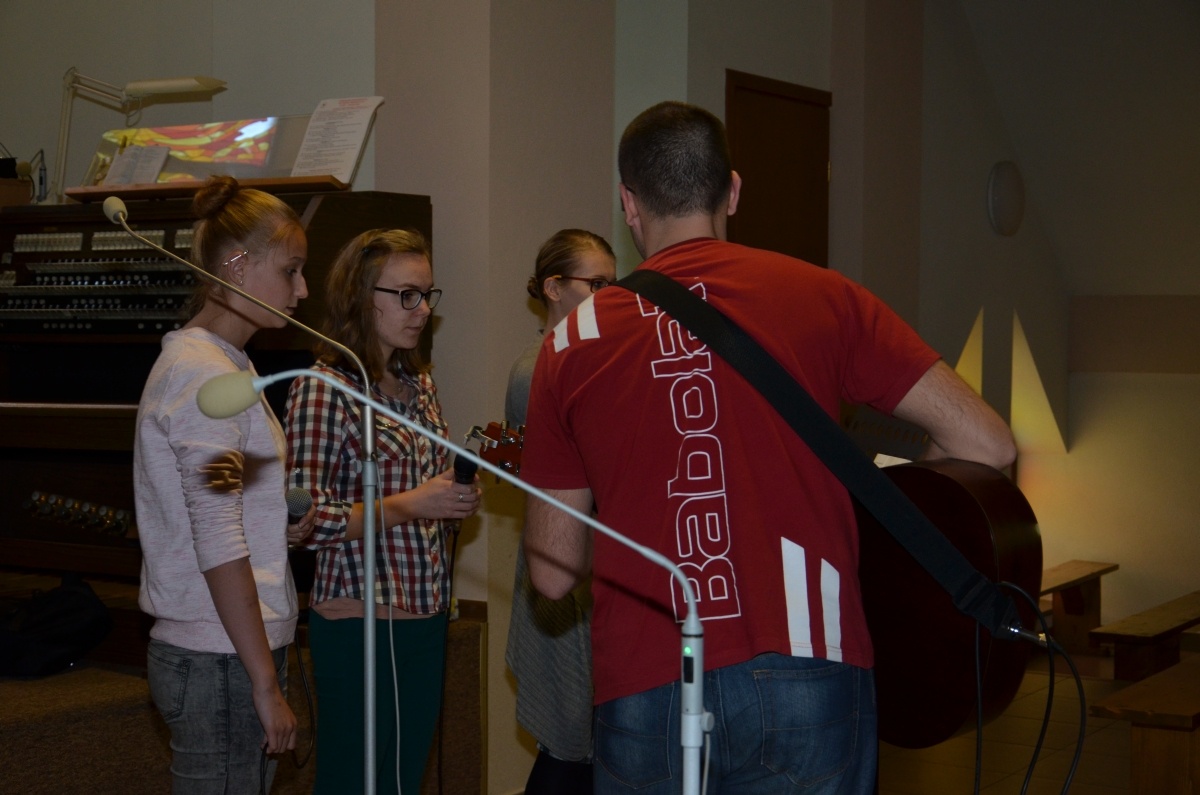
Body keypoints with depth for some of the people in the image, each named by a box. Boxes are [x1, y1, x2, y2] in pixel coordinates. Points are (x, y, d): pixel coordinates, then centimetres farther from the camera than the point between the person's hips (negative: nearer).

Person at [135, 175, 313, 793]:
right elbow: (219, 548, -19)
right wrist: (267, 684, -17)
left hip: (220, 650, 9)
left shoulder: (224, 363, 16)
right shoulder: (205, 375, -14)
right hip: (218, 663, -9)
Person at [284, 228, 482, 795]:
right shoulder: (323, 386, -12)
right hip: (360, 621, -7)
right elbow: (306, 518, -18)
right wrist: (406, 506, -21)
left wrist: (457, 501, 1)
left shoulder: (419, 381, 11)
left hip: (427, 616, 7)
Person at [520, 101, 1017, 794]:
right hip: (805, 676, 0)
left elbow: (553, 574, 7)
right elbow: (986, 444, -2)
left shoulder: (572, 343, 5)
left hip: (642, 697, 1)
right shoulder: (820, 298, 2)